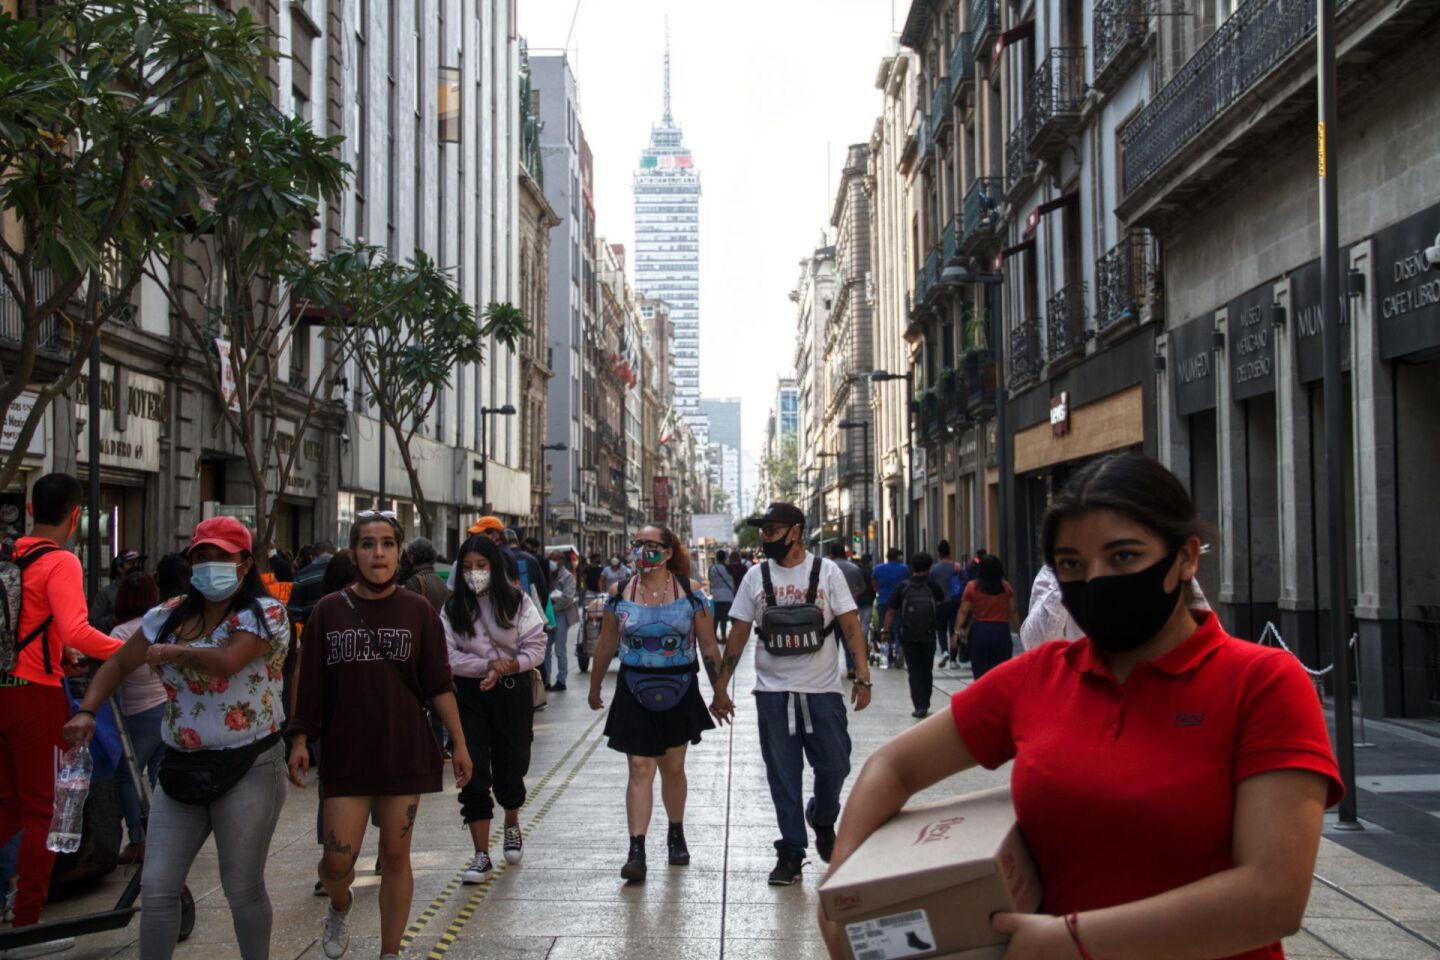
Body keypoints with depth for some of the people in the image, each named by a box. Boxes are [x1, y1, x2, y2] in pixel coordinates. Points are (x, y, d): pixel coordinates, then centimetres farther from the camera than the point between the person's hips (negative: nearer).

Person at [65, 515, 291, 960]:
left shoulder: (264, 613, -11)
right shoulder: (169, 616, 8)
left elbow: (226, 660, -28)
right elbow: (118, 664, 15)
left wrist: (170, 651, -11)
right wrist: (87, 711, -3)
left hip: (248, 769, -5)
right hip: (181, 767, 5)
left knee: (242, 889, 4)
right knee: (157, 889, 4)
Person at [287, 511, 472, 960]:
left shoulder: (418, 611, 0)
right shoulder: (328, 611, 0)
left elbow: (439, 685, 2)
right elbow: (310, 684, 4)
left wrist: (459, 742, 0)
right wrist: (299, 740, -1)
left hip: (405, 752, 0)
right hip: (345, 752, 0)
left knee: (395, 856, 5)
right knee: (338, 859, -2)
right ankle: (340, 907, 33)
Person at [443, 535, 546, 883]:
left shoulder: (518, 602, -2)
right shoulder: (452, 609, 0)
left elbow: (536, 648, -4)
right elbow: (449, 658, -7)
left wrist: (506, 666, -21)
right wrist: (487, 664, -21)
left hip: (513, 692, 0)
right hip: (469, 695, 0)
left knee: (510, 769, 9)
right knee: (473, 774, -6)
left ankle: (512, 824, 42)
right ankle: (482, 856, 0)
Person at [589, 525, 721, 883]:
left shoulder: (690, 591, -3)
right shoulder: (620, 593, 0)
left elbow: (708, 645, 0)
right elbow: (606, 645, 9)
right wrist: (595, 688, 15)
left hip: (679, 692, 0)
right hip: (635, 693, 0)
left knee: (673, 769, 13)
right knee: (640, 769, -7)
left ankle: (676, 834, 34)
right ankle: (636, 851, -10)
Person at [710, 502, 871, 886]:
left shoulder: (827, 572, -1)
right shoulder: (756, 577, 4)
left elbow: (850, 625, -3)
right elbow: (738, 634, 7)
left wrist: (862, 676, -12)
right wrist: (721, 688, 4)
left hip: (823, 689, -1)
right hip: (773, 691, 1)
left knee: (834, 767, 1)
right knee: (783, 776, 3)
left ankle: (822, 819, 31)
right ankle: (791, 851, 14)